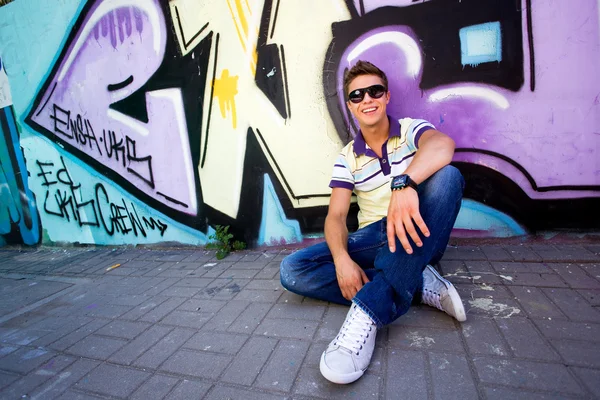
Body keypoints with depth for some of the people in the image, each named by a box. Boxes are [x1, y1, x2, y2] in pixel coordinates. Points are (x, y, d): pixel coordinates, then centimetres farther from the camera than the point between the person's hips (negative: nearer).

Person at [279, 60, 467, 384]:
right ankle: (419, 285, -22)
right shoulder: (347, 158, 8)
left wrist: (404, 183, -46)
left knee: (447, 176, -32)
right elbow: (336, 216, -3)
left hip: (417, 236, -2)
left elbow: (443, 145, -25)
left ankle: (370, 309, -39)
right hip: (373, 239, 3)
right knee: (292, 270, -18)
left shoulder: (411, 129, 1)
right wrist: (342, 259, -24)